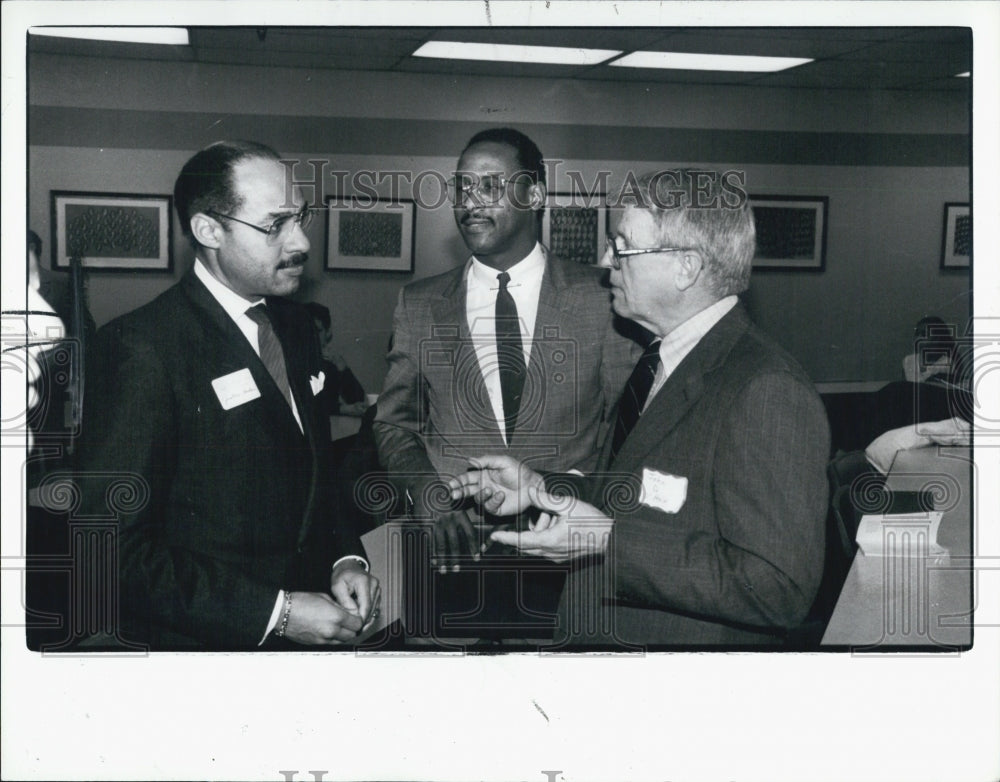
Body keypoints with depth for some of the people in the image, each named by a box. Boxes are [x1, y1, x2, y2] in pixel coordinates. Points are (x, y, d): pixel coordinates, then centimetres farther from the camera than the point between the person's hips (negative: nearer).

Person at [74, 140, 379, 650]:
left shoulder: (297, 326, 5)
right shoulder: (142, 346, -19)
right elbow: (114, 546, -22)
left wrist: (344, 558, -3)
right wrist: (275, 612, -22)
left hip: (305, 628, 7)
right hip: (200, 644, -7)